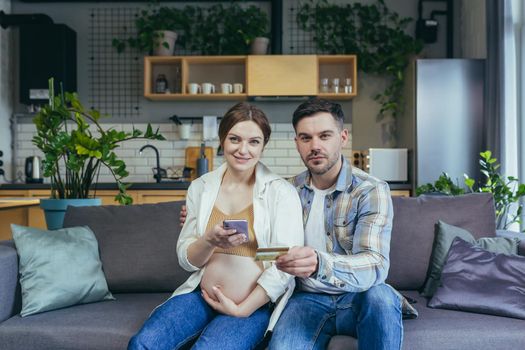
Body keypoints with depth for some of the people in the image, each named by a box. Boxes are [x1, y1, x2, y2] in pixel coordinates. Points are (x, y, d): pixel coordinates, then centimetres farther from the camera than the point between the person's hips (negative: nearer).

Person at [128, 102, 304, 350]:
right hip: (201, 296, 3)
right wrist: (210, 240, -16)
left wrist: (243, 309, -12)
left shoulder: (281, 192, -4)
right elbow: (186, 260, 5)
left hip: (255, 303, -3)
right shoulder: (200, 187, 6)